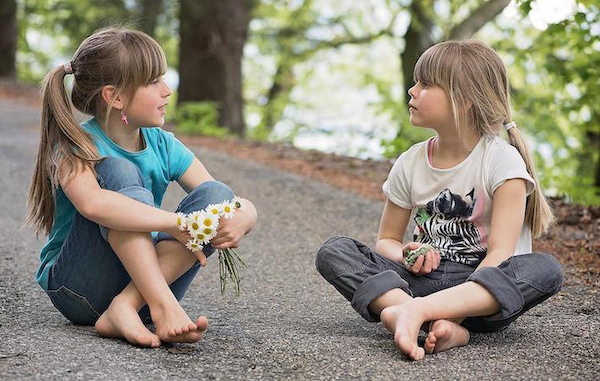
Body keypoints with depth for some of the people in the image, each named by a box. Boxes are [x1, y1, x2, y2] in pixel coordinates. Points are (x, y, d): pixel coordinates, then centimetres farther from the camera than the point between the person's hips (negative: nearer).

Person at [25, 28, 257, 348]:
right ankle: (164, 308, -38)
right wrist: (177, 223, -38)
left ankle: (126, 308, -30)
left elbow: (246, 207, -3)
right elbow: (92, 203, -39)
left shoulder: (164, 147, 1)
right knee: (118, 172, -25)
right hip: (79, 289, -5)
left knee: (217, 195, -16)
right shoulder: (76, 146, -13)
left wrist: (241, 218, -27)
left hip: (146, 280, 5)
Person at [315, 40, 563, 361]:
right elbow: (386, 239, 14)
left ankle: (414, 310, -44)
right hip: (423, 278, 3)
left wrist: (475, 292, -33)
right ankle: (441, 324, -38)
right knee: (333, 251, -17)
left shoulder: (501, 160, -8)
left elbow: (500, 253, -15)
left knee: (546, 269, -33)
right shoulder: (410, 163, 5)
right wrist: (406, 257, -10)